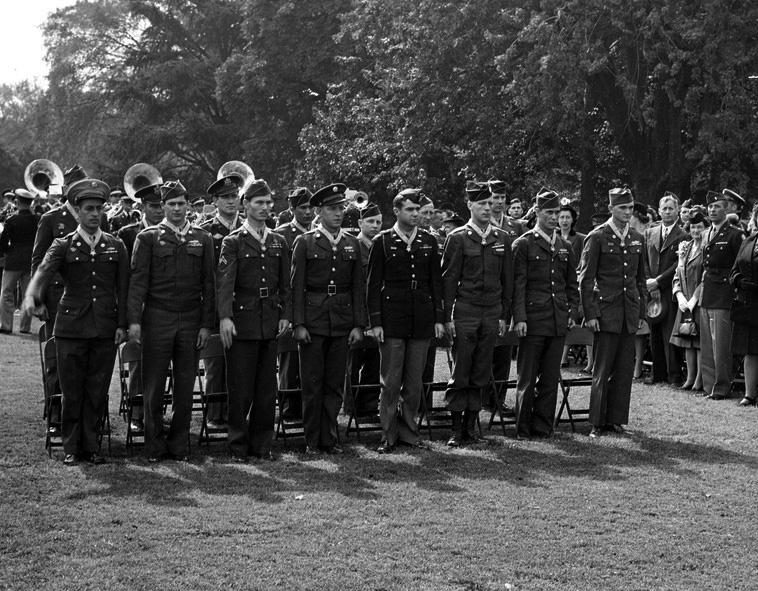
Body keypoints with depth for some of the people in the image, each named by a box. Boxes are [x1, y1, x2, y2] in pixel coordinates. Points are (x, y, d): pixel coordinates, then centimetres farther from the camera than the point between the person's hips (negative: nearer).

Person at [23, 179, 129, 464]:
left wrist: (122, 324, 1)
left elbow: (124, 288, 9)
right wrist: (32, 296, -35)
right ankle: (71, 447, 13)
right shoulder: (63, 246, 3)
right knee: (71, 391, 3)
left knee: (98, 390, 4)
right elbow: (43, 271, -15)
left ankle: (90, 444, 16)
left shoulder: (116, 246, 9)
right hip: (71, 328, -1)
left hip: (106, 330, 2)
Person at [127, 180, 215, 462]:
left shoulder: (202, 239, 9)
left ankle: (179, 445, 14)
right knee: (154, 386, 1)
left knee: (185, 385, 5)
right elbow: (138, 280, -2)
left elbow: (208, 285, 8)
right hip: (157, 319, -2)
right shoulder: (148, 238, 3)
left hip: (191, 320, 2)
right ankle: (155, 446, 10)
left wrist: (207, 324, 2)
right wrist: (134, 320, -11)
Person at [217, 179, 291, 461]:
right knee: (240, 390, 0)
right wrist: (225, 317, -23)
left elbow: (285, 284, 14)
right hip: (242, 321, -4)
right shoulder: (233, 242, -2)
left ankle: (262, 445, 16)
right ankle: (239, 446, 9)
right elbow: (225, 281, -12)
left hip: (271, 323, 4)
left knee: (267, 389, 7)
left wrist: (285, 315, 3)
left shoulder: (279, 242, 12)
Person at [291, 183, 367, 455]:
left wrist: (358, 324, 3)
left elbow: (359, 287, 10)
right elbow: (297, 286, -3)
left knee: (335, 383, 6)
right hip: (312, 320, -3)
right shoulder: (305, 242, 0)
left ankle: (329, 438, 15)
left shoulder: (352, 244, 10)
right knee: (312, 383, 2)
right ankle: (312, 440, 9)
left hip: (342, 321, 3)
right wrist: (298, 324, -9)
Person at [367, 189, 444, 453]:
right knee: (391, 382, 0)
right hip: (392, 320, -3)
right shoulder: (382, 242, 0)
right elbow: (373, 284, -1)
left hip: (421, 321, 3)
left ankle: (409, 431, 17)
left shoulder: (429, 242, 10)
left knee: (414, 382, 7)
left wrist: (439, 318, 6)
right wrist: (375, 322, -7)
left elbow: (436, 282, 12)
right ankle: (388, 435, 7)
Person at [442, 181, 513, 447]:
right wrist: (448, 317, -7)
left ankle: (470, 425, 13)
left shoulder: (502, 238, 10)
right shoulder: (457, 238, -2)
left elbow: (507, 280, 13)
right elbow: (449, 279, -3)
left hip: (492, 314, 4)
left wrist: (504, 315, 9)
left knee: (480, 374, 6)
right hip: (465, 312, -4)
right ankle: (456, 429, 2)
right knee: (460, 374, -2)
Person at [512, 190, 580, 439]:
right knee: (527, 378, 1)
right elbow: (518, 285, -6)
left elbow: (572, 284, 19)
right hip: (533, 320, -5)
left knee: (551, 377, 6)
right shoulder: (523, 245, -2)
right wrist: (519, 318, -13)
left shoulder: (565, 247, 14)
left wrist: (573, 312, 8)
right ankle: (523, 428, 8)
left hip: (559, 322, 5)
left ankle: (543, 426, 13)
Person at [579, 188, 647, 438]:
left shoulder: (638, 239, 11)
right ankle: (597, 423, 4)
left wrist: (641, 311, 13)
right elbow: (586, 279, -5)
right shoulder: (597, 237, -4)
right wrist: (590, 314, -10)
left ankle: (616, 419, 14)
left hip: (630, 313, 5)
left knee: (624, 370, 6)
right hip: (606, 311, -5)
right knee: (602, 371, -3)